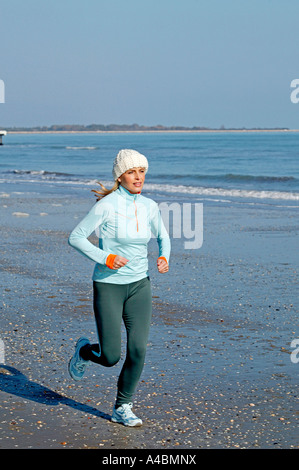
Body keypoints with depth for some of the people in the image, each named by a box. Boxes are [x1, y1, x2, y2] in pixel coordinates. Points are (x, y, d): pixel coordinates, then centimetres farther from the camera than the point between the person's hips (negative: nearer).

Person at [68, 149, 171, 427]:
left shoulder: (149, 207, 1)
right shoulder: (106, 205, -14)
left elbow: (163, 237, 18)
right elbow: (76, 237, -11)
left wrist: (164, 258, -3)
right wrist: (105, 258, -20)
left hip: (139, 286, 4)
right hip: (108, 286, -4)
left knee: (138, 349, -8)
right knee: (110, 357, -5)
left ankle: (122, 408, 10)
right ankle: (83, 351, 32)